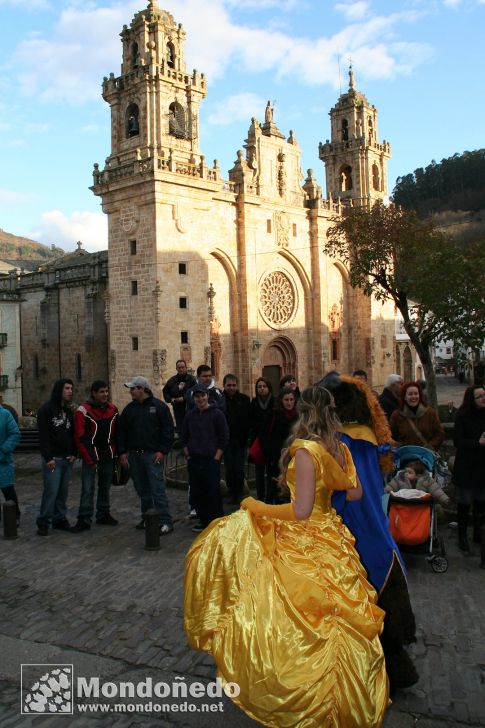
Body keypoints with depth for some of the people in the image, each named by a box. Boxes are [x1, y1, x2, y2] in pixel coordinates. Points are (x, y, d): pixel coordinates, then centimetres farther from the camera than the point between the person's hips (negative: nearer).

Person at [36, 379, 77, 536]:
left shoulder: (69, 411, 15)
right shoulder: (46, 410, -6)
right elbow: (43, 436, -12)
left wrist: (74, 453, 5)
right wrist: (48, 457, -17)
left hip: (67, 459, 6)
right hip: (53, 459, -6)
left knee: (63, 491, 7)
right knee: (51, 491, -8)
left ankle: (60, 519, 17)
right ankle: (43, 522, 3)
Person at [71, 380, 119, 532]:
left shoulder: (112, 409, 6)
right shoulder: (83, 411, -11)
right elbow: (79, 438, -12)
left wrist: (115, 452, 5)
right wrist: (89, 459, -13)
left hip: (108, 456, 5)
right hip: (91, 456, -5)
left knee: (105, 487, 14)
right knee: (87, 489, -4)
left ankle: (103, 515, 26)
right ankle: (84, 520, 2)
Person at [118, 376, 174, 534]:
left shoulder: (159, 406, -3)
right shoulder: (129, 408, 11)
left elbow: (168, 430, -5)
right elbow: (122, 432, 15)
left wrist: (163, 451, -11)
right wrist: (122, 452, 7)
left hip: (153, 455, -5)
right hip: (134, 455, 5)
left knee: (158, 489, -8)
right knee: (142, 490, 12)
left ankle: (165, 522, -5)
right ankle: (147, 518, 24)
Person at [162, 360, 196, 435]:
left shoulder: (191, 379, -4)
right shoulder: (172, 380, 9)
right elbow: (165, 391, 17)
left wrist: (184, 398, -18)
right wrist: (170, 399, -1)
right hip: (177, 408, 3)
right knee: (179, 428, 7)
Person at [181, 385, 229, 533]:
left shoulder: (217, 414, -2)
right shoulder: (190, 415, 11)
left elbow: (224, 438, -3)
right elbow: (184, 438, 18)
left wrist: (216, 458, -8)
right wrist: (188, 455, 7)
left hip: (211, 461, -5)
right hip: (193, 461, 5)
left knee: (213, 493, -4)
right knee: (196, 493, 8)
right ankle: (204, 521, 21)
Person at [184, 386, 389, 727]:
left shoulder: (306, 450, -22)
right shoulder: (340, 449, 1)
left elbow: (301, 511, -24)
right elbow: (355, 492, 12)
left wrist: (258, 507, -13)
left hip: (305, 546, -8)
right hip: (331, 536, 8)